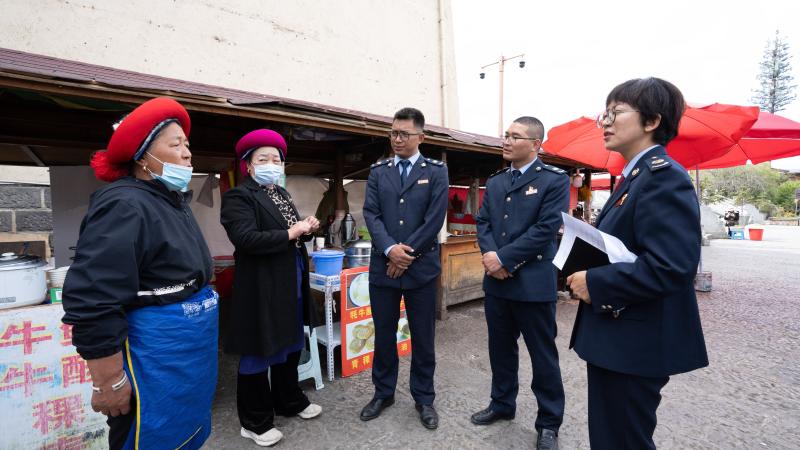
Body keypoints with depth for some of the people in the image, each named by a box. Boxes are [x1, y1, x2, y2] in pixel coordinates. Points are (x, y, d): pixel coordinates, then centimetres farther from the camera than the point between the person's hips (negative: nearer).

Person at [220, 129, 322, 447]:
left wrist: (307, 229, -2)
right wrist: (291, 233, -22)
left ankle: (290, 401, 42)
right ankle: (255, 420, 28)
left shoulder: (282, 194, 13)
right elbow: (246, 239, -26)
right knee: (259, 352, 7)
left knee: (290, 346, 21)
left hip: (292, 285, 8)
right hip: (262, 288, -8)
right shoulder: (238, 196, -12)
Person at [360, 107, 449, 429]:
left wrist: (407, 253, -12)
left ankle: (424, 398, 29)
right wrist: (390, 249, -16)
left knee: (422, 337, 10)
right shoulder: (378, 171, 8)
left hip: (421, 267, -2)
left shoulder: (436, 171, 1)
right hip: (383, 266, 3)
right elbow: (370, 213, -1)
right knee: (383, 334, 14)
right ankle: (383, 392, 34)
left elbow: (435, 219, -8)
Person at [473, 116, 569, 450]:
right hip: (496, 281, 6)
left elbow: (546, 229, -15)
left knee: (543, 355, 9)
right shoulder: (494, 182, 13)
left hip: (533, 282, -5)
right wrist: (489, 253, -13)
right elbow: (483, 222, 7)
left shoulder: (555, 179, -5)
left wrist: (505, 259, -17)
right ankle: (502, 404, 39)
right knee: (500, 348, 19)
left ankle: (549, 423, 28)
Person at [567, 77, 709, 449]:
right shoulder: (635, 175, 13)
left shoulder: (664, 176, -18)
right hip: (616, 337, 10)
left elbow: (670, 267, -29)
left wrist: (594, 282, -21)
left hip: (636, 343, -10)